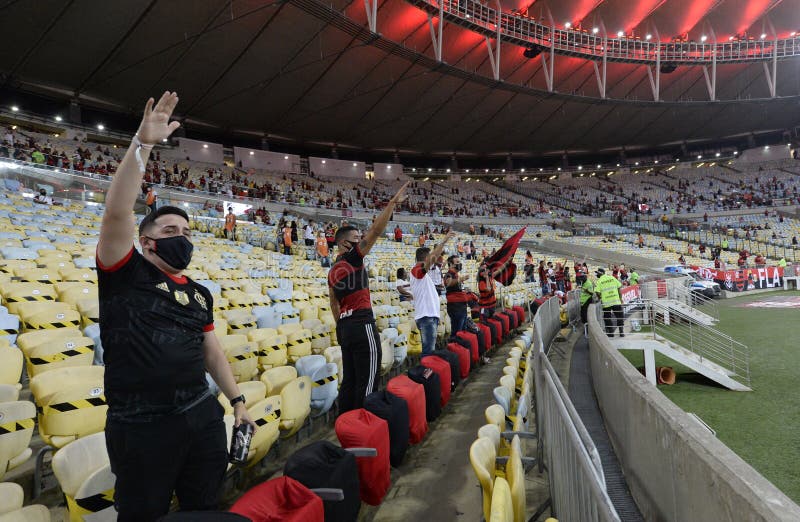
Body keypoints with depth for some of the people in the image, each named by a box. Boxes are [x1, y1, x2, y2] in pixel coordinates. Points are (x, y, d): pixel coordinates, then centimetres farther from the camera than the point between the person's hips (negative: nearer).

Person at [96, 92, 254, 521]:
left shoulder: (200, 294, 11)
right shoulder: (126, 274, -4)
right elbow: (116, 212, -19)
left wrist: (237, 400, 10)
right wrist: (142, 145, -24)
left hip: (202, 416, 5)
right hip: (140, 425, -5)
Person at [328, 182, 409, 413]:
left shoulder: (332, 271, 17)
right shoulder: (352, 258, -6)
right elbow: (375, 231, -13)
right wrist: (392, 203, -12)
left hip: (345, 327, 9)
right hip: (363, 325, -9)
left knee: (349, 381, 13)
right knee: (367, 383, -5)